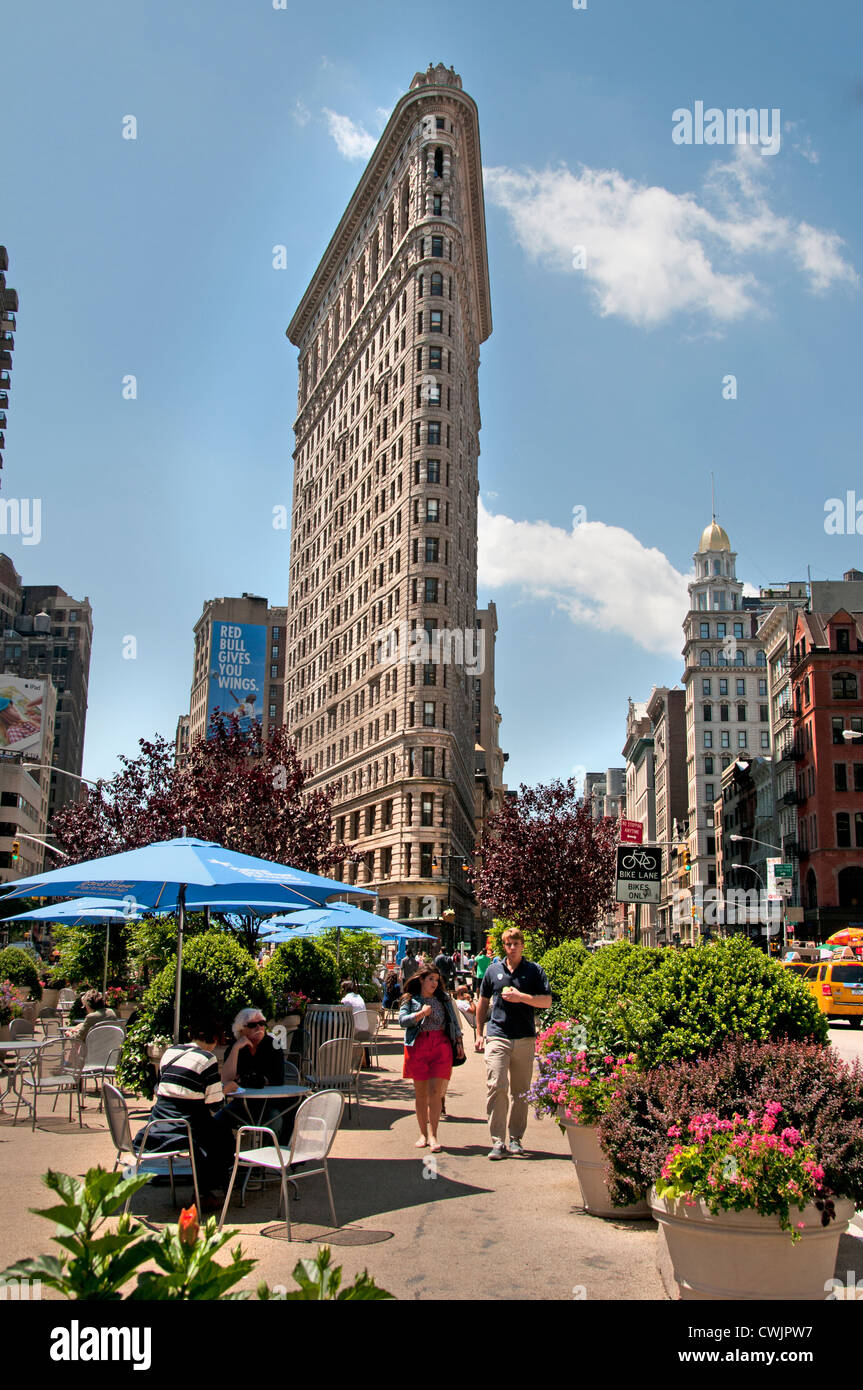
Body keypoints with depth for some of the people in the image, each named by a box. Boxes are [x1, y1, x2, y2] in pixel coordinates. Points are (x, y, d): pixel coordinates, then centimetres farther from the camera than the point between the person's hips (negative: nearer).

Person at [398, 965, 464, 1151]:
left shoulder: (443, 998, 13)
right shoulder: (410, 999, 7)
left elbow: (453, 1020, 16)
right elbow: (402, 1020, -3)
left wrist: (458, 1041, 9)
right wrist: (421, 1013, -10)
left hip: (440, 1046, 0)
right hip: (417, 1047, 0)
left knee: (434, 1092, -8)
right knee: (420, 1092, 6)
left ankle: (433, 1135, -6)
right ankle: (423, 1133, 16)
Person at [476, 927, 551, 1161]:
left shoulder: (535, 971, 5)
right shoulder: (493, 970, 10)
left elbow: (547, 1001, -2)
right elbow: (483, 1002, 17)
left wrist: (521, 997, -14)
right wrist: (479, 1033, 14)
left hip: (525, 1038, 0)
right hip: (497, 1037, 0)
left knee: (520, 1091, 7)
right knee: (496, 1087, -11)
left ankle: (515, 1139, 19)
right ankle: (497, 1141, -7)